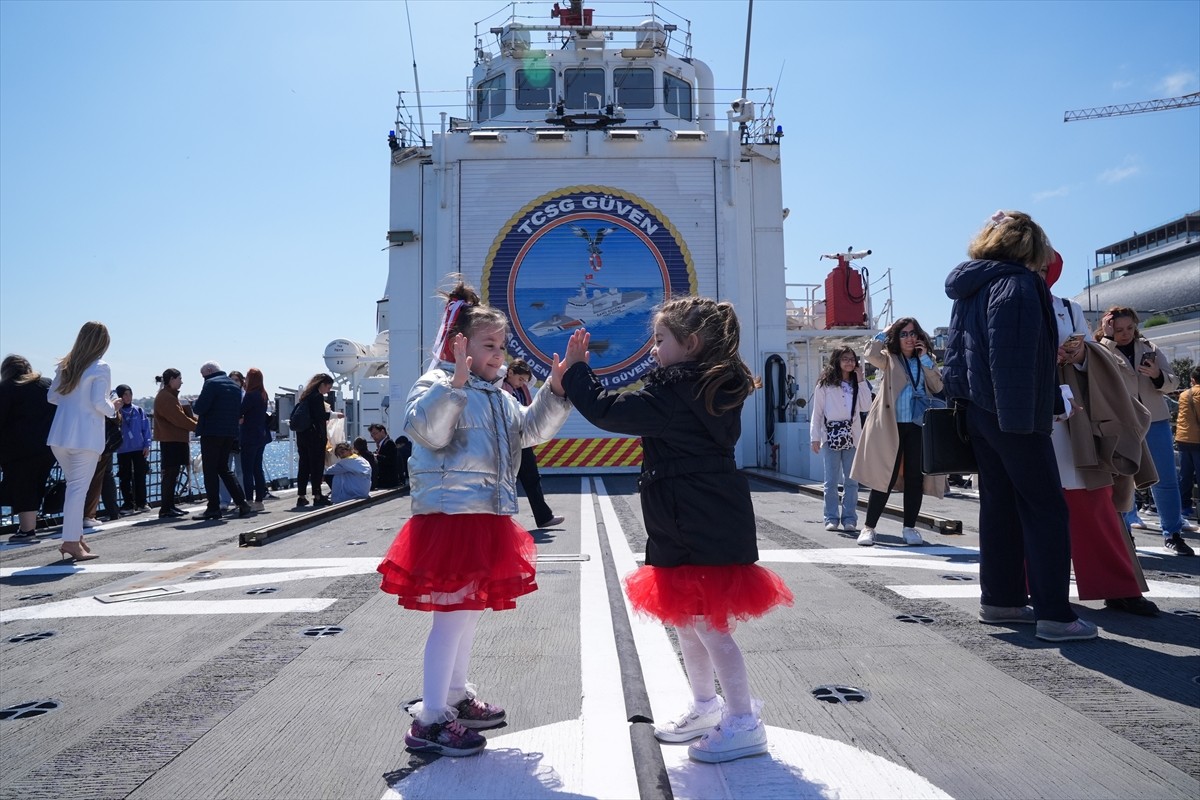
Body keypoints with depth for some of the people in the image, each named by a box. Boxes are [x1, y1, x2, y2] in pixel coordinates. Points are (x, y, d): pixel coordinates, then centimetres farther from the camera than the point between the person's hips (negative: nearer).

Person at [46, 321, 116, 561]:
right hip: (86, 438, -6)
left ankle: (75, 536, 21)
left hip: (60, 436, 6)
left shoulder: (65, 366, 10)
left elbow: (51, 396, 16)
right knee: (78, 489, -3)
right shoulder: (100, 368, -10)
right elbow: (99, 403, -16)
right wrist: (113, 407, 3)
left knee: (74, 486, 17)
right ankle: (71, 542, -3)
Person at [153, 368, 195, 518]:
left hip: (175, 440, 10)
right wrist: (197, 426, -11)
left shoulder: (170, 396, 19)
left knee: (172, 474, 13)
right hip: (170, 440, -10)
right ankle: (165, 510, -5)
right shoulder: (165, 397, -14)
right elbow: (179, 418, -19)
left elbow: (183, 413, 18)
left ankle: (170, 506, 20)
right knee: (169, 474, -8)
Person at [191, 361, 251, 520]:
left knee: (210, 470, -1)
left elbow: (200, 408, -16)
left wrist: (194, 403, 4)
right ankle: (242, 503, 10)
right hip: (230, 433, 8)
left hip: (212, 433, -8)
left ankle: (213, 508, 0)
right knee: (223, 468, 16)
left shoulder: (212, 383, -9)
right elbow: (239, 410, 19)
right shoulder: (235, 386, 15)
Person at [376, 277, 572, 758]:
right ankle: (428, 722, 3)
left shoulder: (496, 396, 18)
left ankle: (456, 697, 35)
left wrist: (556, 390, 2)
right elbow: (426, 429, -25)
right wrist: (455, 382, -33)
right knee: (453, 615, -8)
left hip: (486, 519, 9)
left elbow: (530, 429, 14)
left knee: (469, 610, 19)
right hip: (450, 515, -9)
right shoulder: (437, 384, -8)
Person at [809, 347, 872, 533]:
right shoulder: (825, 384, 3)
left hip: (852, 437, 3)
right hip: (831, 436, -3)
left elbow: (866, 407, -1)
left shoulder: (857, 384, 13)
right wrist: (815, 437, -4)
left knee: (851, 481, 4)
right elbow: (817, 412, 2)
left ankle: (849, 518, 10)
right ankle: (831, 518, 6)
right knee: (831, 481, 0)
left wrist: (861, 380, 0)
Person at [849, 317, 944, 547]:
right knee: (885, 478, -2)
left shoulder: (924, 361, 16)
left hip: (918, 426, 3)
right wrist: (885, 333, -1)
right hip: (891, 426, -3)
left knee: (915, 478, 4)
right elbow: (871, 354, -16)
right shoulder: (889, 358, 7)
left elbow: (937, 387, 3)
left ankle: (909, 528, 15)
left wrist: (925, 360, -2)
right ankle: (869, 527, 8)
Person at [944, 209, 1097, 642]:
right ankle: (1054, 614, -4)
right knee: (1046, 509, -4)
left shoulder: (970, 286, 17)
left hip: (979, 410, 9)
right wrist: (1020, 418, -22)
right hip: (1012, 414, -9)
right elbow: (1014, 357, -20)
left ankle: (1000, 599, 17)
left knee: (999, 504, 12)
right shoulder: (1017, 283, -10)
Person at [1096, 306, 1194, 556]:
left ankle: (1172, 534, 13)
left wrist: (1158, 375, -14)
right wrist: (1108, 338, -16)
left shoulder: (1150, 348, 9)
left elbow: (1173, 382, 8)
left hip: (1154, 421, 3)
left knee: (1165, 480, 4)